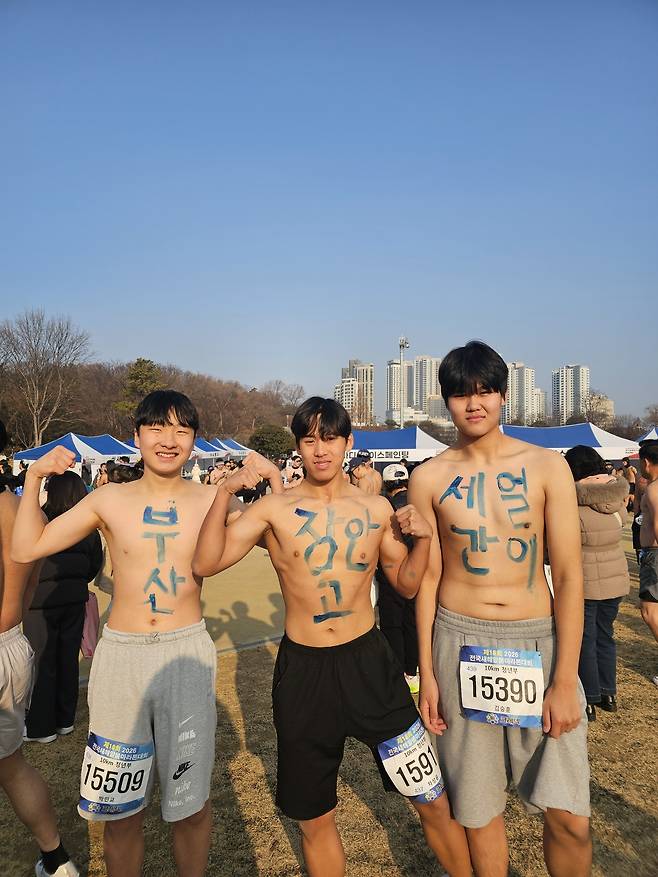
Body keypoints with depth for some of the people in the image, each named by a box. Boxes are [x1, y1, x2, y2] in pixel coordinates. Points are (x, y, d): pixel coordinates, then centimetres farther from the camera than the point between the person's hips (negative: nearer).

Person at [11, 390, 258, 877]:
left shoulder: (211, 500, -2)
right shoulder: (110, 500, 0)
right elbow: (27, 548, 3)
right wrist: (35, 477, -3)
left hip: (187, 654, 0)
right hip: (120, 656, 1)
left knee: (191, 803, 14)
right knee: (120, 806, 16)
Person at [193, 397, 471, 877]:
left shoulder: (376, 509, -1)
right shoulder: (274, 508, -6)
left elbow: (406, 584, 8)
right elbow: (206, 563, -14)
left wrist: (423, 536, -8)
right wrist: (225, 492, -22)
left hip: (368, 661, 1)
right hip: (302, 669, 0)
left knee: (435, 801, 9)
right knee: (315, 820, 18)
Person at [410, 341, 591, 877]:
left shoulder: (547, 467, -2)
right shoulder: (430, 479, -1)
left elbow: (569, 575, -3)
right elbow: (427, 578, 3)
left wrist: (565, 680, -7)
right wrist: (427, 672, 3)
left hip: (540, 641, 0)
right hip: (461, 643, 0)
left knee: (571, 819, 2)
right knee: (477, 810, 13)